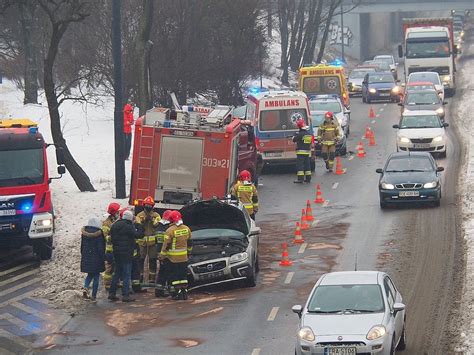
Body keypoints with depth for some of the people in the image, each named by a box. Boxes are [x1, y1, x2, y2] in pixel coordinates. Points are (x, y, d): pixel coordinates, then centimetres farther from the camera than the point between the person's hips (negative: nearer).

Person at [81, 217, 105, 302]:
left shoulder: (84, 232, 0)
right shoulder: (98, 233, -14)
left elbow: (82, 245, 8)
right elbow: (101, 247, -14)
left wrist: (83, 255, 18)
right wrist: (103, 259, -7)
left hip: (86, 257, 4)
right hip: (96, 257, -4)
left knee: (90, 274, 21)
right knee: (96, 276, 6)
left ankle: (85, 287, -5)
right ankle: (94, 296, 6)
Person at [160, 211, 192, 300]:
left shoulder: (170, 230, -15)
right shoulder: (186, 229, 3)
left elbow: (166, 245, -13)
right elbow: (189, 243, 15)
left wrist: (162, 256, -5)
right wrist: (188, 251, 30)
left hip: (173, 258, -5)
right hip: (184, 258, 5)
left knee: (174, 276, 2)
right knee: (183, 276, 13)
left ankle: (178, 293, -1)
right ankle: (184, 292, 14)